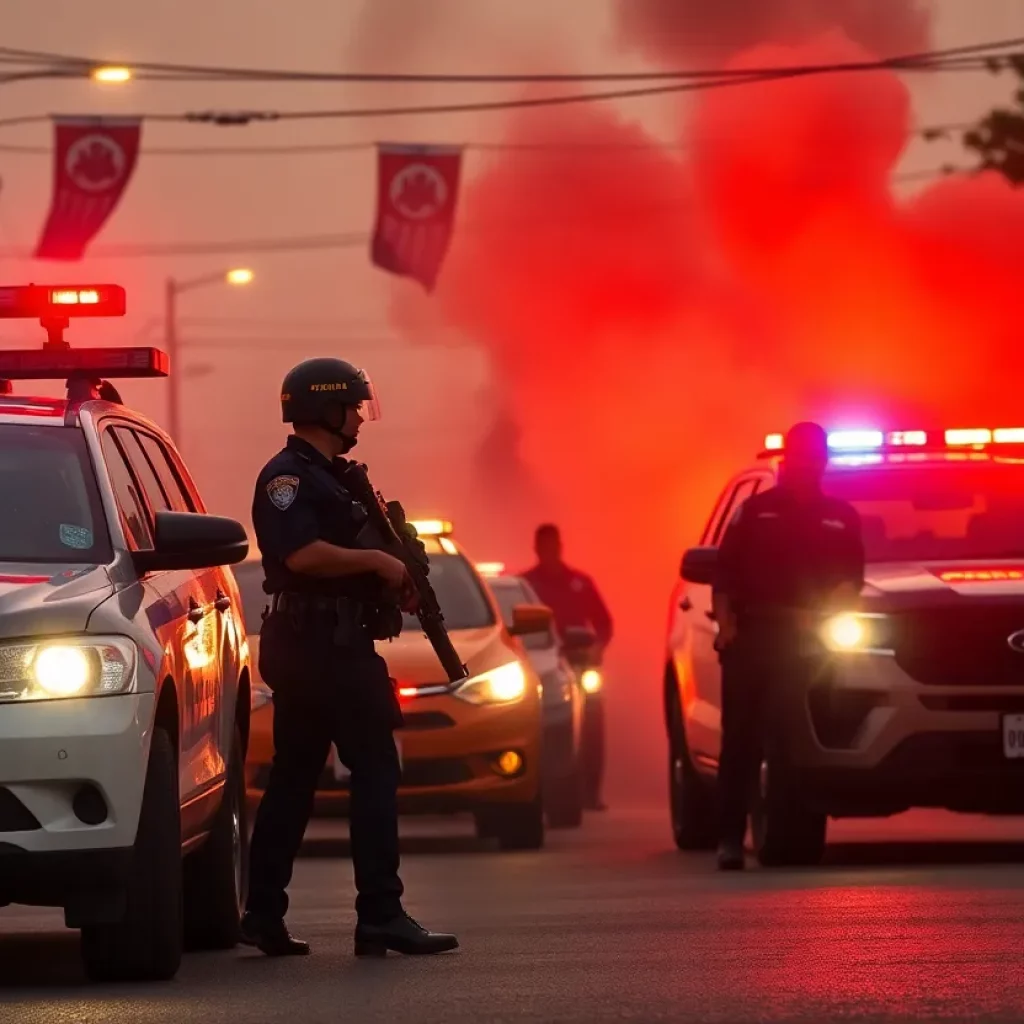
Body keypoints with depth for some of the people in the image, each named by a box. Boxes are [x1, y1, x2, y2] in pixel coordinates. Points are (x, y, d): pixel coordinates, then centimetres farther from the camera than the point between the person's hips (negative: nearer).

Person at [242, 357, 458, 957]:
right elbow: (303, 553, -25)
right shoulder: (287, 477, -11)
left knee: (295, 779, 10)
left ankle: (264, 917, 12)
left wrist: (397, 580, 9)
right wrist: (377, 561, -16)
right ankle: (381, 918, -12)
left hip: (337, 643, 11)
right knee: (375, 769, -10)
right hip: (323, 644, -11)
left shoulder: (330, 476, 21)